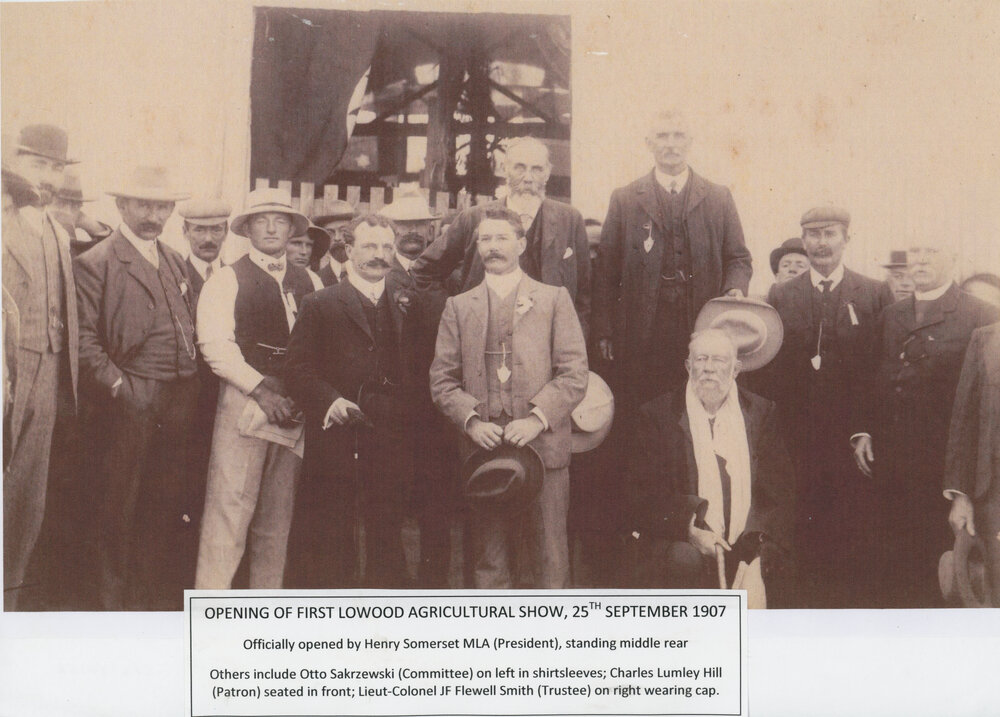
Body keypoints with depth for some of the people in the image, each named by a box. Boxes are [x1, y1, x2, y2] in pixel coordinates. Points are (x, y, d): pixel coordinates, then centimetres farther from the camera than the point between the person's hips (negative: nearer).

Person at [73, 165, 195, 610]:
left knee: (168, 506, 11)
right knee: (120, 508, 2)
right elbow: (85, 338, -9)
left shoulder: (175, 261, 17)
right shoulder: (95, 263, -4)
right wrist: (117, 385, -18)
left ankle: (164, 596, 22)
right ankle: (118, 602, 13)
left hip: (178, 402, 6)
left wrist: (191, 384, 9)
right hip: (131, 401, -6)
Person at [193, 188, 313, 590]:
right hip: (244, 406, -4)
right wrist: (262, 390, -14)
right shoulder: (227, 281, 2)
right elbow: (215, 346, -8)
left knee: (278, 521, 9)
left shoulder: (308, 283, 15)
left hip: (294, 409, 4)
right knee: (229, 511, -8)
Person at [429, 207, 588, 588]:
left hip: (543, 446, -1)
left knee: (550, 560, 1)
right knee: (489, 560, 5)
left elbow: (574, 373, 1)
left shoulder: (554, 299, 9)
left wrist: (537, 418, -12)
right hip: (482, 447, 2)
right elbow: (442, 378, 9)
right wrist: (471, 420, -8)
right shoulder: (458, 306, 14)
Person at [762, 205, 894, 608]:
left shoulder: (876, 295, 3)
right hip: (798, 436, 1)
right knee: (804, 528, 7)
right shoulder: (780, 297, 8)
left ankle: (857, 605, 16)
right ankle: (807, 603, 19)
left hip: (854, 436, -1)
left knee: (855, 528, 4)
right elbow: (767, 366, 6)